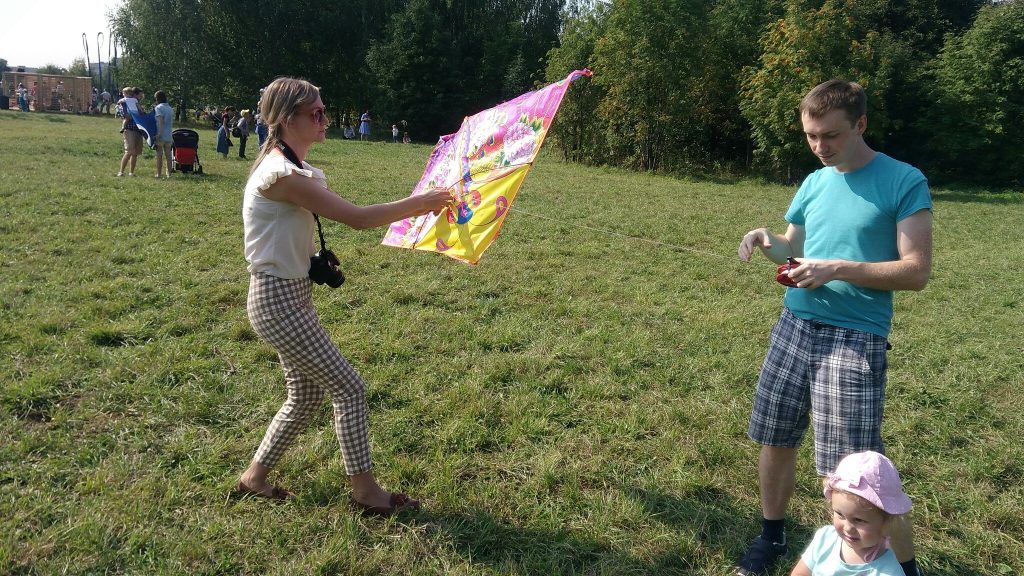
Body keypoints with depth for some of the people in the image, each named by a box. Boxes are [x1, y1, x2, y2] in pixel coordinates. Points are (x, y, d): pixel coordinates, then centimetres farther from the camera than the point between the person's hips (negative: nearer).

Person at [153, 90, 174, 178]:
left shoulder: (158, 108, -9)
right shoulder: (170, 108, 12)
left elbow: (161, 121, -18)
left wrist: (159, 134, -20)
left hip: (160, 136, -6)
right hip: (169, 136, 6)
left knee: (159, 155, 0)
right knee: (168, 154, 9)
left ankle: (159, 173, 2)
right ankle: (169, 173, 10)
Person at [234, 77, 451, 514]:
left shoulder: (291, 168, 10)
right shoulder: (283, 174, -22)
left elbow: (343, 214, 12)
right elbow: (358, 219, -24)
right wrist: (422, 201, -17)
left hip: (291, 295, 10)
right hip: (278, 302, -10)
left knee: (305, 397, 17)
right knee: (349, 388, -3)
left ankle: (254, 476, 33)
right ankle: (365, 491, 10)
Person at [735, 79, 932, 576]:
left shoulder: (904, 182, -7)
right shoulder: (813, 183, 10)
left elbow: (916, 271, -11)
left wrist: (837, 268, -21)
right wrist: (768, 242, -2)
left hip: (856, 339, -6)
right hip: (794, 328, 6)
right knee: (775, 440, 13)